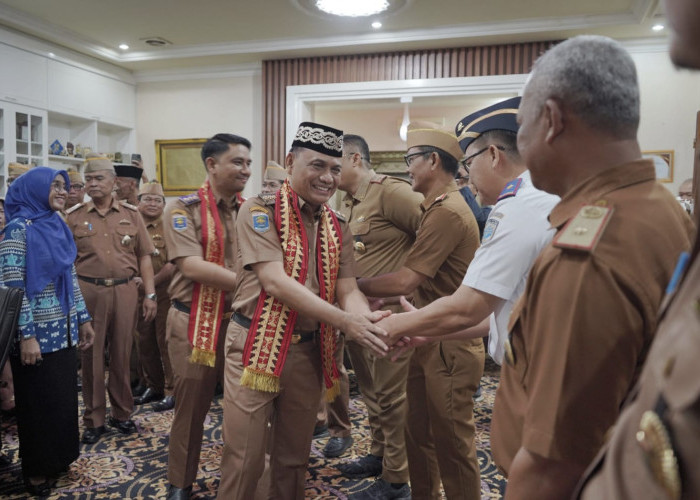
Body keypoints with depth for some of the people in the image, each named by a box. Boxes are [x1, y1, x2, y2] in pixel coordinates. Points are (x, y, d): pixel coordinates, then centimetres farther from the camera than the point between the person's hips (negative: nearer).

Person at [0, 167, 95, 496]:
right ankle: (36, 471, 23)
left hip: (62, 330, 7)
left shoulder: (58, 227, 10)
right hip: (37, 333, -7)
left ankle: (58, 459, 31)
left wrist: (83, 319, 14)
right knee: (39, 402, 6)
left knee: (64, 398, 14)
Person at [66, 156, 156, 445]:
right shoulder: (74, 217, 4)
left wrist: (150, 295, 0)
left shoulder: (131, 214, 6)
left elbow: (144, 256, 6)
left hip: (124, 291, 1)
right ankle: (94, 420, 20)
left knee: (121, 355, 9)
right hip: (88, 291, 0)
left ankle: (122, 413, 25)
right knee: (91, 356, 7)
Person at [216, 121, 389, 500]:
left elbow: (347, 290, 0)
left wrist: (369, 321, -24)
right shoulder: (260, 211, -11)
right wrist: (343, 321, -27)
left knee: (294, 457, 18)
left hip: (309, 351, 5)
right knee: (245, 458, 5)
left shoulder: (337, 228, 6)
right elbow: (275, 282, -21)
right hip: (257, 347, -4)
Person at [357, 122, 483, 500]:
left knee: (452, 443, 6)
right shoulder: (436, 208, 13)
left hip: (450, 346, -10)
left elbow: (404, 281, -22)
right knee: (418, 433, 20)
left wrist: (352, 285, -11)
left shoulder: (448, 211, -20)